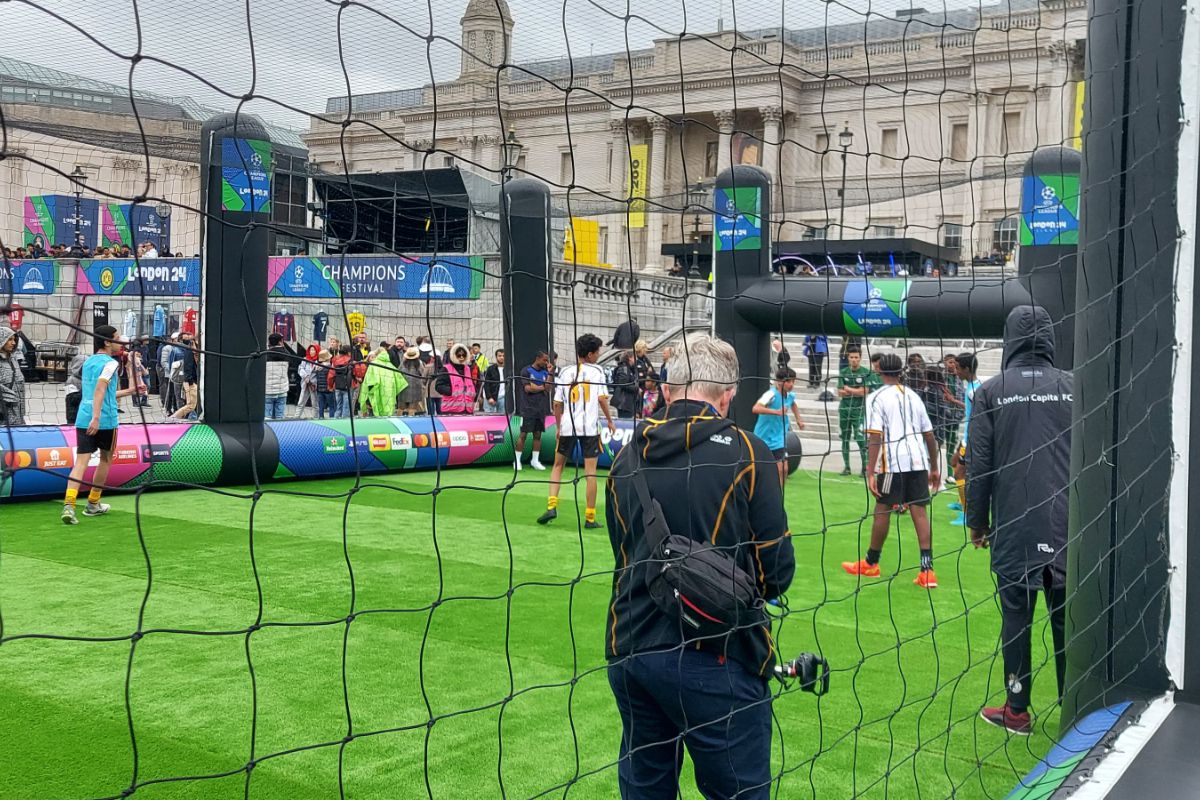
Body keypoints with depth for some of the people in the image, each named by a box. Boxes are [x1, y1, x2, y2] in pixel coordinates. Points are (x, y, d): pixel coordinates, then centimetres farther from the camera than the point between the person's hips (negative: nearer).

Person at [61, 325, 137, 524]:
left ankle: (68, 504, -23)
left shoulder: (88, 362, 19)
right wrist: (96, 418, -28)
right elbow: (99, 390, -21)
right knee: (106, 459, 16)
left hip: (83, 419, 6)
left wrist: (130, 391, 35)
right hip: (105, 419, -6)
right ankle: (93, 504, 24)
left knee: (81, 461, -4)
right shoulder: (110, 363, -7)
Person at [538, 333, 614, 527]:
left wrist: (558, 426, 18)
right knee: (590, 471, 2)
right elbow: (602, 398, -9)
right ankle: (590, 517, 3)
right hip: (590, 427, -3)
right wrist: (610, 420, 2)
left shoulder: (566, 372, 8)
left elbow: (557, 404, 7)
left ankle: (551, 506, 4)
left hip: (567, 426, 3)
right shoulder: (597, 371, 0)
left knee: (558, 466, 18)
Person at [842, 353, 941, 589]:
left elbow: (875, 437, -12)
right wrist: (934, 468, 25)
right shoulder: (913, 397, 16)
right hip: (918, 460, 5)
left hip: (892, 463, -5)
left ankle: (871, 563, 22)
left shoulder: (877, 398, -1)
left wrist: (870, 472, -13)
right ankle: (927, 571, -3)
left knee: (882, 511, 8)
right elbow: (929, 435, 17)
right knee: (920, 512, 3)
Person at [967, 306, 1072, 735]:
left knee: (1016, 617, 6)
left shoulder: (991, 392, -3)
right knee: (1067, 619, 9)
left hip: (1014, 530, -1)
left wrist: (976, 522, 8)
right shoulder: (1074, 388, 1)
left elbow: (979, 464, -2)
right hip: (1068, 528, 2)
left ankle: (1017, 711, 12)